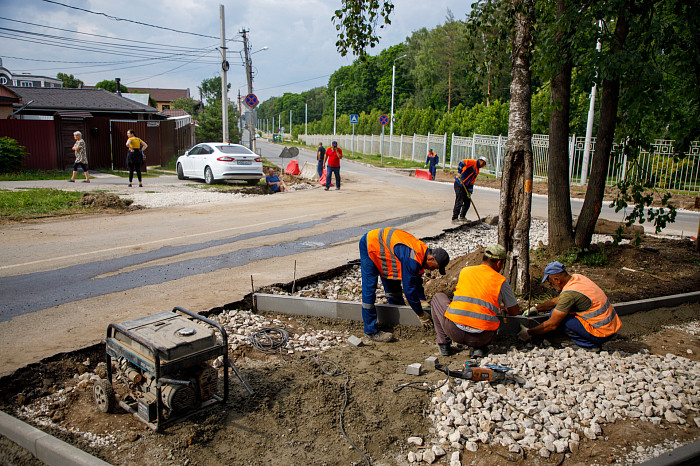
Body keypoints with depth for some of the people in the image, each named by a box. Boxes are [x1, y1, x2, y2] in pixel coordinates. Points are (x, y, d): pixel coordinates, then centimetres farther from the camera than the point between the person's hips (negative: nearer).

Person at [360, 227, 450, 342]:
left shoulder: (423, 251, -4)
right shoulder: (412, 260, -33)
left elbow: (417, 281, 11)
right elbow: (408, 288, -26)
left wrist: (423, 302, 4)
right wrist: (421, 315, -15)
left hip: (381, 243, 10)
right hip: (369, 245, -10)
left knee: (393, 284, 16)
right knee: (369, 289, -10)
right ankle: (371, 330, -2)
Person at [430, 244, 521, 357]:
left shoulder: (465, 271, 11)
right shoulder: (501, 281, 5)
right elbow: (515, 312, 16)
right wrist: (504, 306, 41)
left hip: (454, 331, 0)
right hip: (481, 338, 0)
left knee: (438, 297, 26)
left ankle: (444, 344, 21)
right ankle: (480, 348, 10)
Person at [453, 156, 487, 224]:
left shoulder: (477, 171, 18)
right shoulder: (472, 162, -5)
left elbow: (471, 183, 16)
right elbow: (462, 162, -22)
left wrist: (470, 192, 6)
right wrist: (459, 172, -31)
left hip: (465, 186, 9)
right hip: (459, 184, -9)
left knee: (467, 201, 13)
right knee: (459, 202, -11)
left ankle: (462, 217, 25)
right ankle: (454, 219, -6)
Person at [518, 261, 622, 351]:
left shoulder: (569, 293, -22)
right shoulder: (576, 277, 3)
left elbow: (552, 325, -16)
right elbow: (556, 301, 19)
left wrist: (529, 333, -4)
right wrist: (535, 308, 22)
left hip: (601, 334, -9)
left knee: (556, 315, -10)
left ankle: (590, 344, -4)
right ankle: (593, 342, 12)